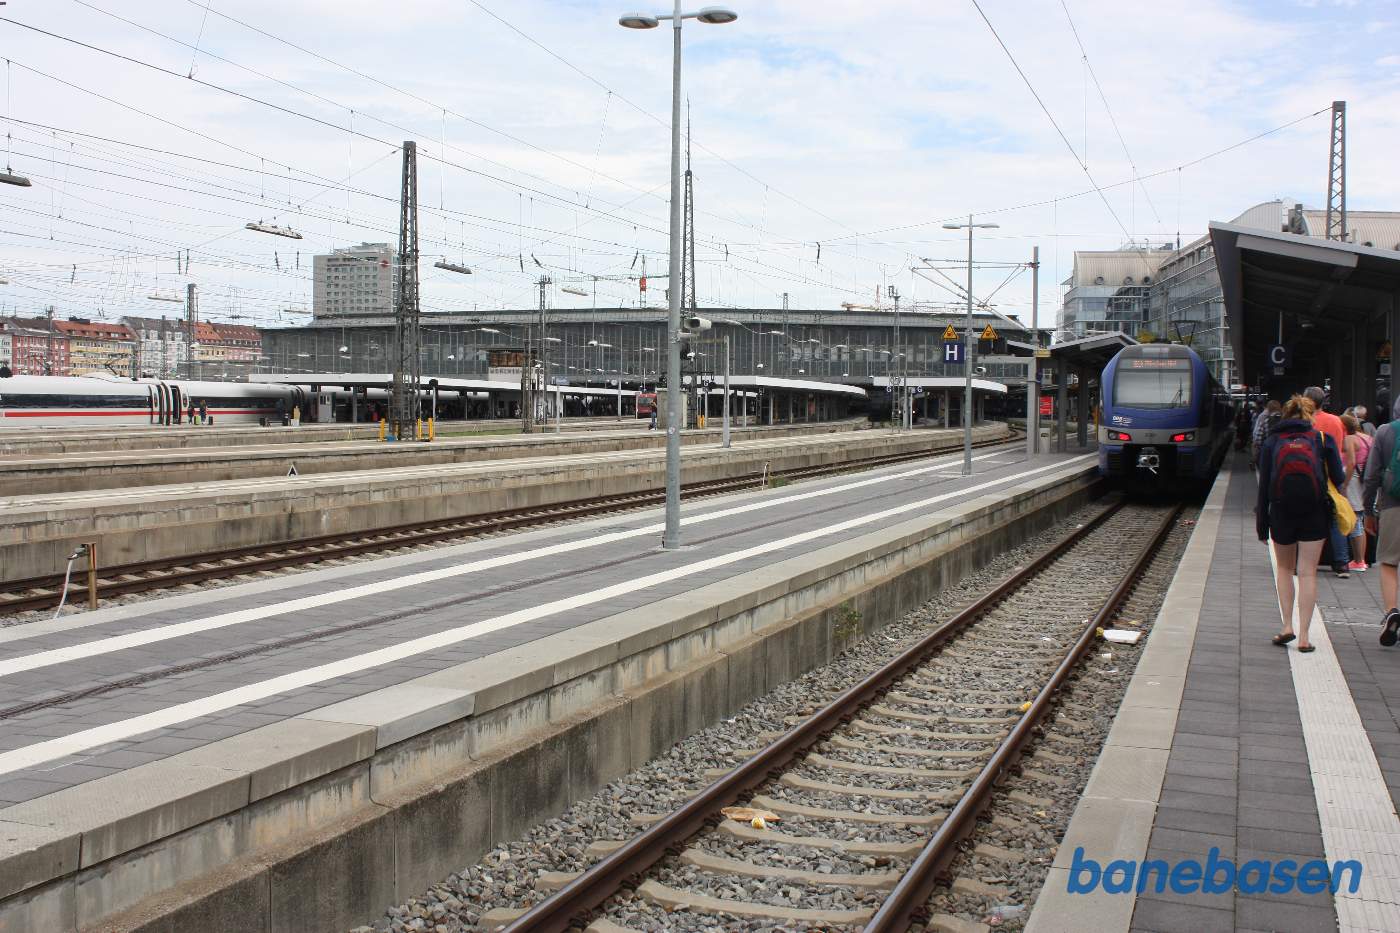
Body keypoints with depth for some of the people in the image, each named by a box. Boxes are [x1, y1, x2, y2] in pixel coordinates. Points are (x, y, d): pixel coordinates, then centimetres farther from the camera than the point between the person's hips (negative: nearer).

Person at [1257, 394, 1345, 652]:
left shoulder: (1272, 441, 3)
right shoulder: (1322, 439, 1)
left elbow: (1263, 486, 1)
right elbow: (1338, 479, -2)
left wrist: (1261, 525, 5)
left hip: (1281, 512, 1)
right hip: (1315, 513, -1)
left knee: (1285, 568, 19)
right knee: (1308, 573, 4)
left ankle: (1287, 626, 9)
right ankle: (1303, 636, 0)